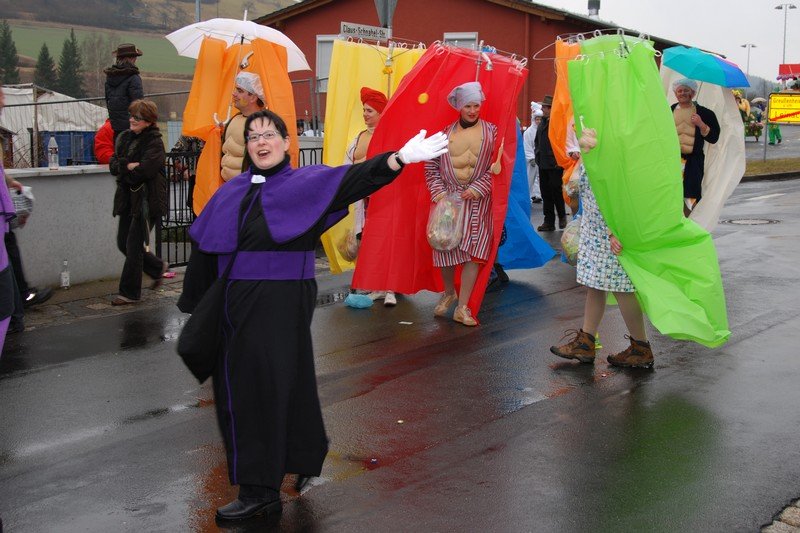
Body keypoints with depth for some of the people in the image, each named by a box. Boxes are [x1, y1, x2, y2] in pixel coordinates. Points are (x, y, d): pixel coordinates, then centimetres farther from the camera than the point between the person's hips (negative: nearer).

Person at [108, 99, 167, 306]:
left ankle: (129, 293, 8)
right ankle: (158, 267, 34)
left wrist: (123, 169, -9)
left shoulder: (154, 142, -12)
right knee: (123, 243, 13)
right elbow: (113, 164, 3)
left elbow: (145, 170, -24)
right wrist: (129, 166, -16)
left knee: (133, 246, -3)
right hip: (128, 198, 8)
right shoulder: (124, 138, 11)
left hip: (146, 200, -8)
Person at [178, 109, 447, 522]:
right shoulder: (232, 192, 11)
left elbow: (352, 178, -19)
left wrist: (398, 159, -35)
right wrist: (195, 301, 12)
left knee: (267, 389, -3)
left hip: (282, 304, -6)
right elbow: (204, 244, 14)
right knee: (238, 388, 10)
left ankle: (260, 491, 8)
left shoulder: (305, 183, -3)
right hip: (236, 304, 6)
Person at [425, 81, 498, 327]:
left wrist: (478, 188, -13)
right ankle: (448, 293, 31)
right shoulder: (445, 133, 6)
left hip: (477, 200, -1)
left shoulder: (491, 132, 3)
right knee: (445, 247, 3)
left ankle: (462, 307, -2)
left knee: (473, 251, -7)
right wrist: (438, 191, -8)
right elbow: (431, 167, 5)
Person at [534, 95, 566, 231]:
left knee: (556, 192, -1)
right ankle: (549, 222, 13)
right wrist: (538, 155, 13)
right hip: (543, 165, 7)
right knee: (546, 194, 8)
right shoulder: (542, 123, 13)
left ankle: (562, 217, 20)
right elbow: (536, 140, 24)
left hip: (555, 165, -7)